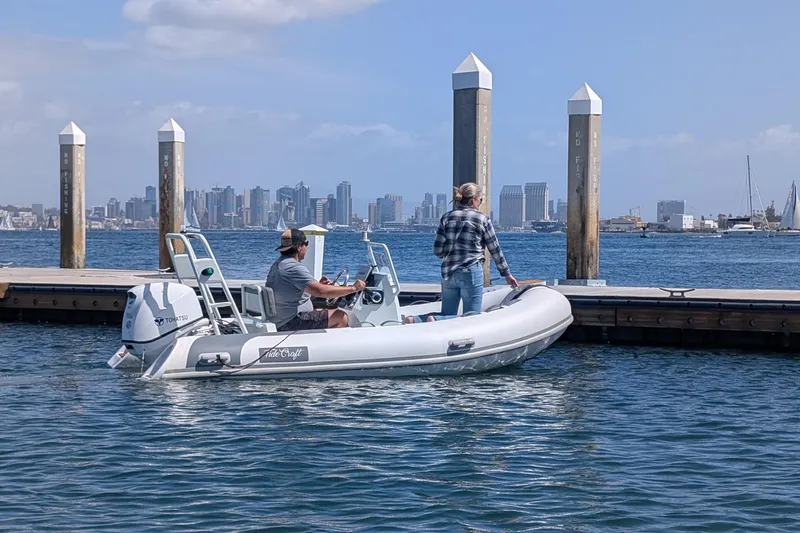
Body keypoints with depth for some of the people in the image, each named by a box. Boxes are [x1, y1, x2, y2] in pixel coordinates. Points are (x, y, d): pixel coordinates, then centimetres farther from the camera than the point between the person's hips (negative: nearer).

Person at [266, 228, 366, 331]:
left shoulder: (277, 264, 13)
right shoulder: (294, 268, -21)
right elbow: (320, 291, -30)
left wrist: (317, 285, 12)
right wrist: (353, 288, -22)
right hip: (291, 323, -11)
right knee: (342, 317, -11)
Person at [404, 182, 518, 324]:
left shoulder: (447, 217, 6)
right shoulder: (482, 219, -2)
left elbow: (437, 251, 2)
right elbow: (494, 249, 5)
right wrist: (506, 273, 16)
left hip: (448, 274, 5)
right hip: (471, 272, -5)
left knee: (447, 315, 16)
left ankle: (415, 320, -11)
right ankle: (435, 320, -24)